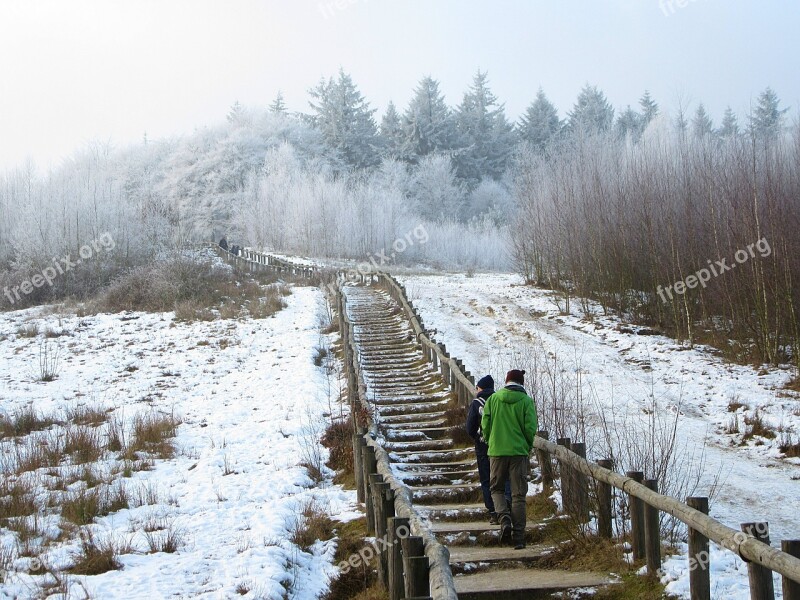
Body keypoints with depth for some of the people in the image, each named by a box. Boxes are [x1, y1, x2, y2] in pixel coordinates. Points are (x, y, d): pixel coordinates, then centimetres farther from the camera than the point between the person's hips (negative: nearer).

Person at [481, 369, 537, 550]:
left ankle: (504, 517, -10)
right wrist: (528, 446, 10)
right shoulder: (526, 401, -3)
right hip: (519, 452, -1)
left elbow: (485, 425, 1)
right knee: (518, 494, 5)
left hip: (497, 451, 1)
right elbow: (530, 428, -7)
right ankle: (518, 536, 3)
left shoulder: (493, 399, 2)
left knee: (496, 488, 17)